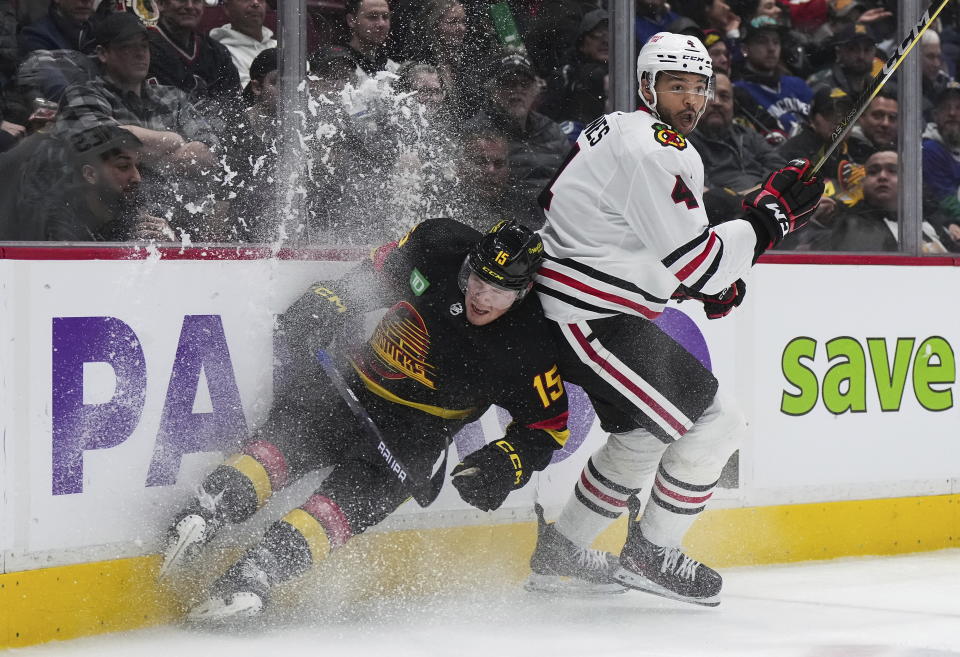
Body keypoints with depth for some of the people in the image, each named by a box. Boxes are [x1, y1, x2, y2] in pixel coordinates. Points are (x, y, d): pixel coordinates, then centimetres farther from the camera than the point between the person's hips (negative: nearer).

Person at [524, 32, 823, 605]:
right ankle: (651, 554, 4)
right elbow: (696, 262, -19)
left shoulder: (619, 130, 15)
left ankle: (560, 552, 25)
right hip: (588, 320, -11)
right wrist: (771, 216, -12)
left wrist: (712, 278, 15)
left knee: (649, 429, 20)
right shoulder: (656, 152, -18)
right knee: (716, 421, -8)